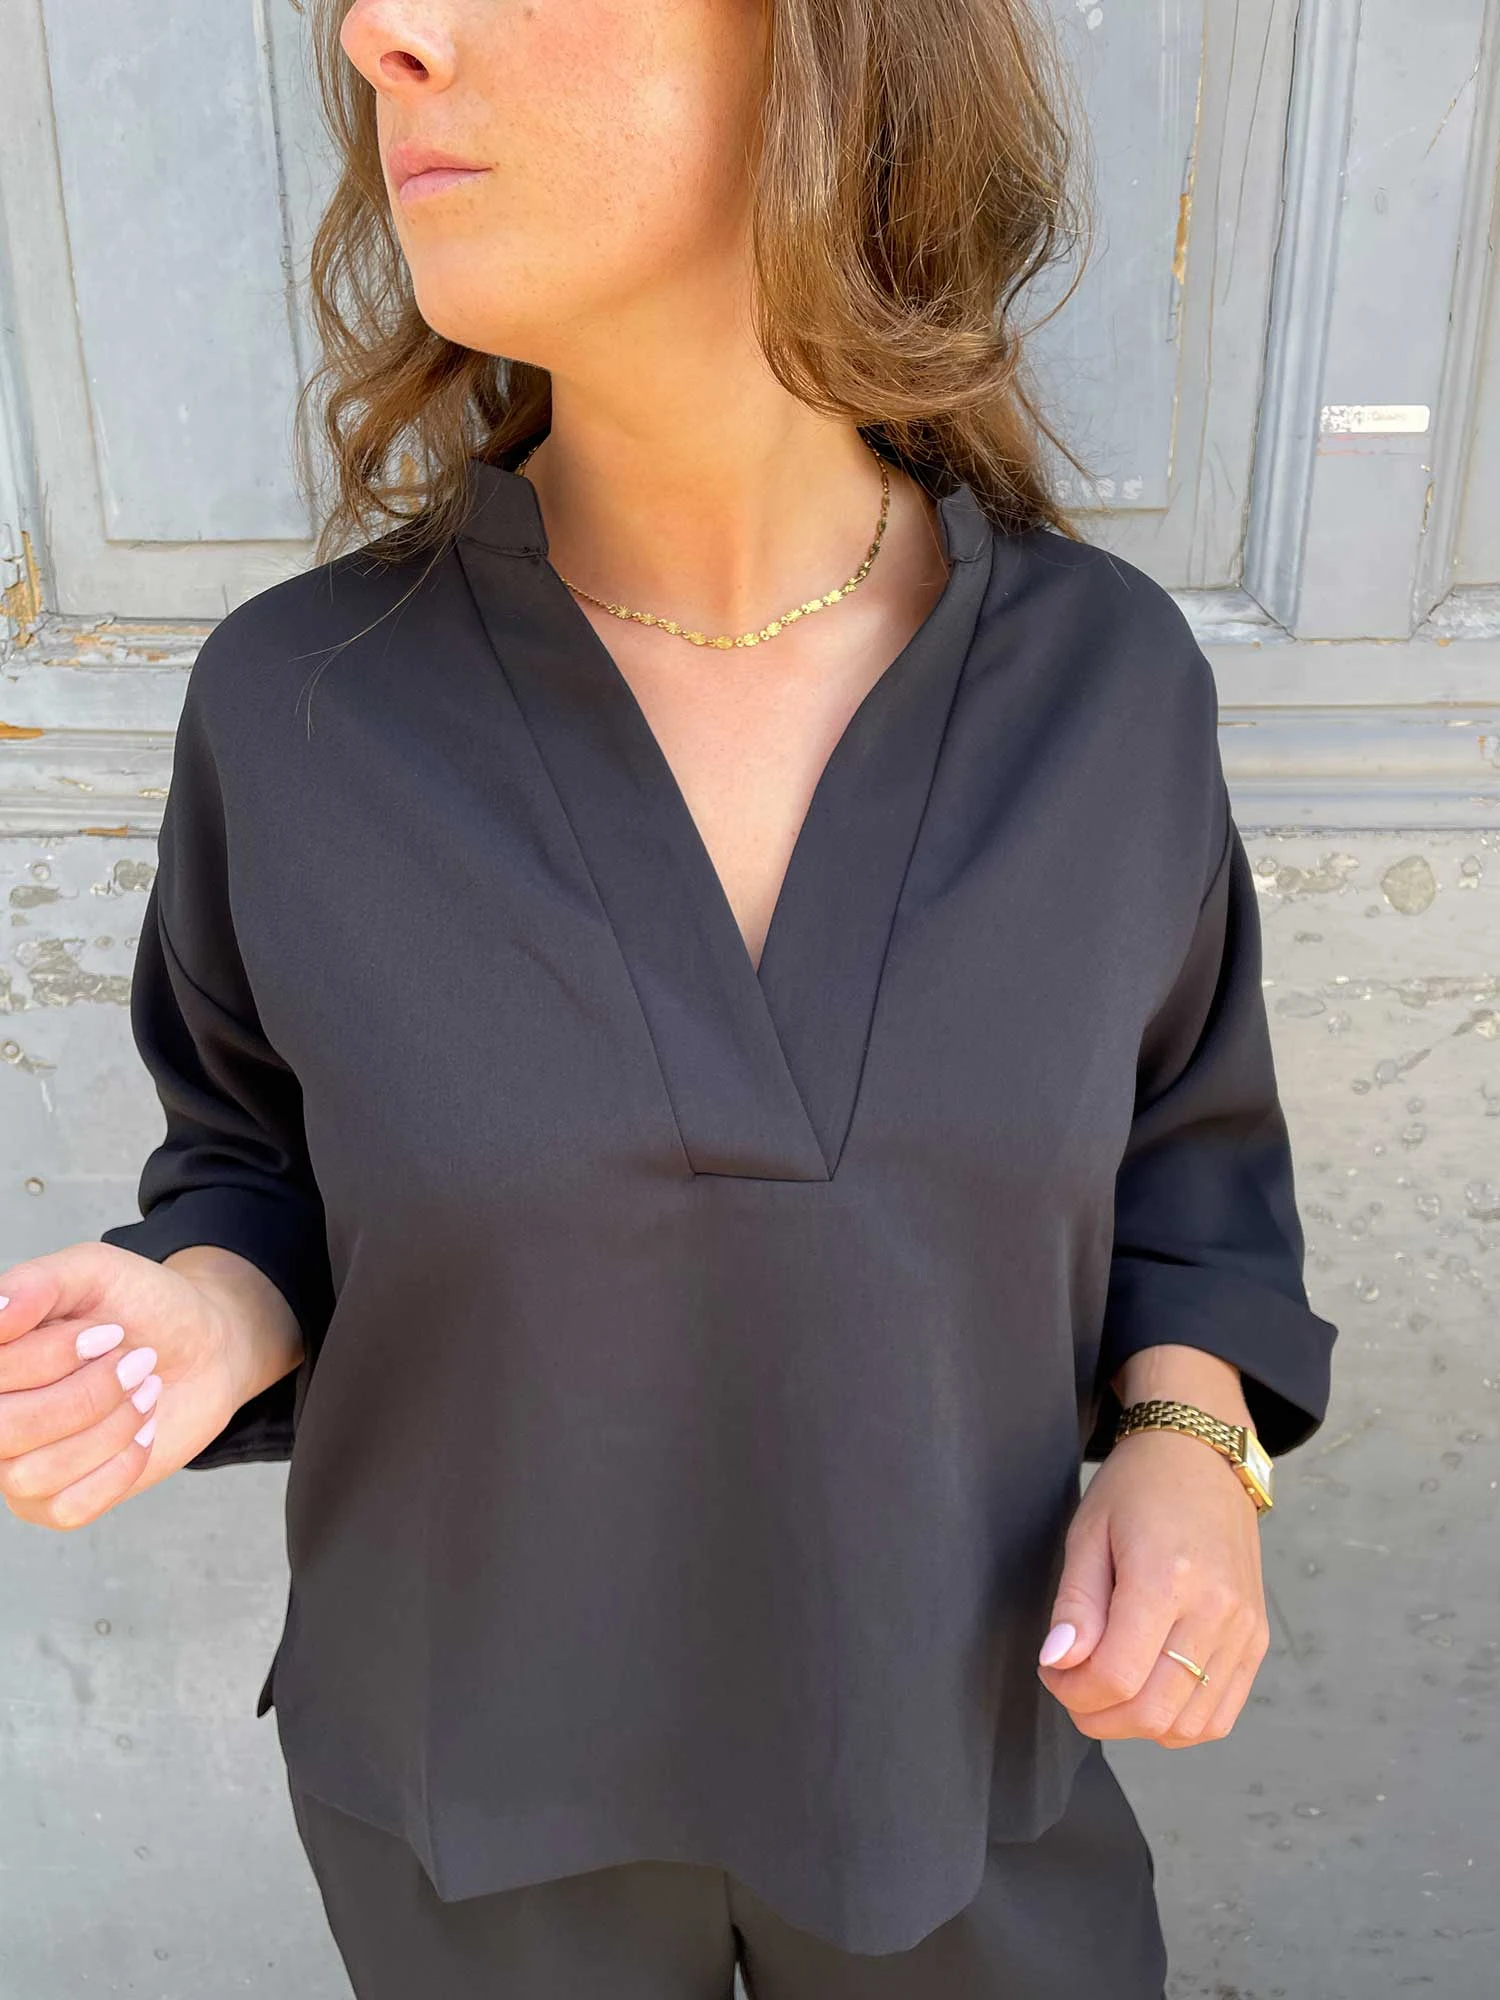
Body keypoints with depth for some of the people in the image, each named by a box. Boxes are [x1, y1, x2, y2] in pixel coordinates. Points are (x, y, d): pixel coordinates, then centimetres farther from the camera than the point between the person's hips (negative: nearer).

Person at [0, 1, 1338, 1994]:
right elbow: (280, 1172, -3)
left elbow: (1171, 1136, 0)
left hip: (945, 1718, 1)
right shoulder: (308, 707, -19)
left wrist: (1191, 1450, -18)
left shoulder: (1100, 676, -16)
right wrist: (200, 1331, -25)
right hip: (481, 1744, 0)